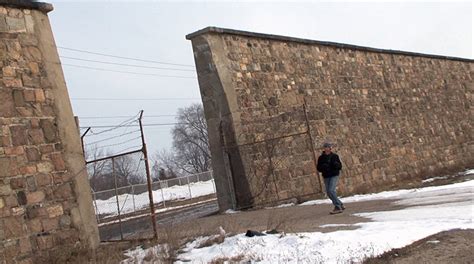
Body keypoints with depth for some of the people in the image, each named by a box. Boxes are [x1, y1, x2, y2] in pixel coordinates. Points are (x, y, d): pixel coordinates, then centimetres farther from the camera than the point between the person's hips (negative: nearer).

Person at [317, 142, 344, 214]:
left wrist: (336, 164, -18)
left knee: (331, 190, -18)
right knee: (329, 192, 4)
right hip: (326, 177, 3)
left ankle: (337, 207, -11)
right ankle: (340, 204, 23)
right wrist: (323, 167, -16)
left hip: (334, 176, -3)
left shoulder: (335, 156, 1)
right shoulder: (321, 158, 3)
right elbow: (319, 168, 4)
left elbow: (340, 166, 3)